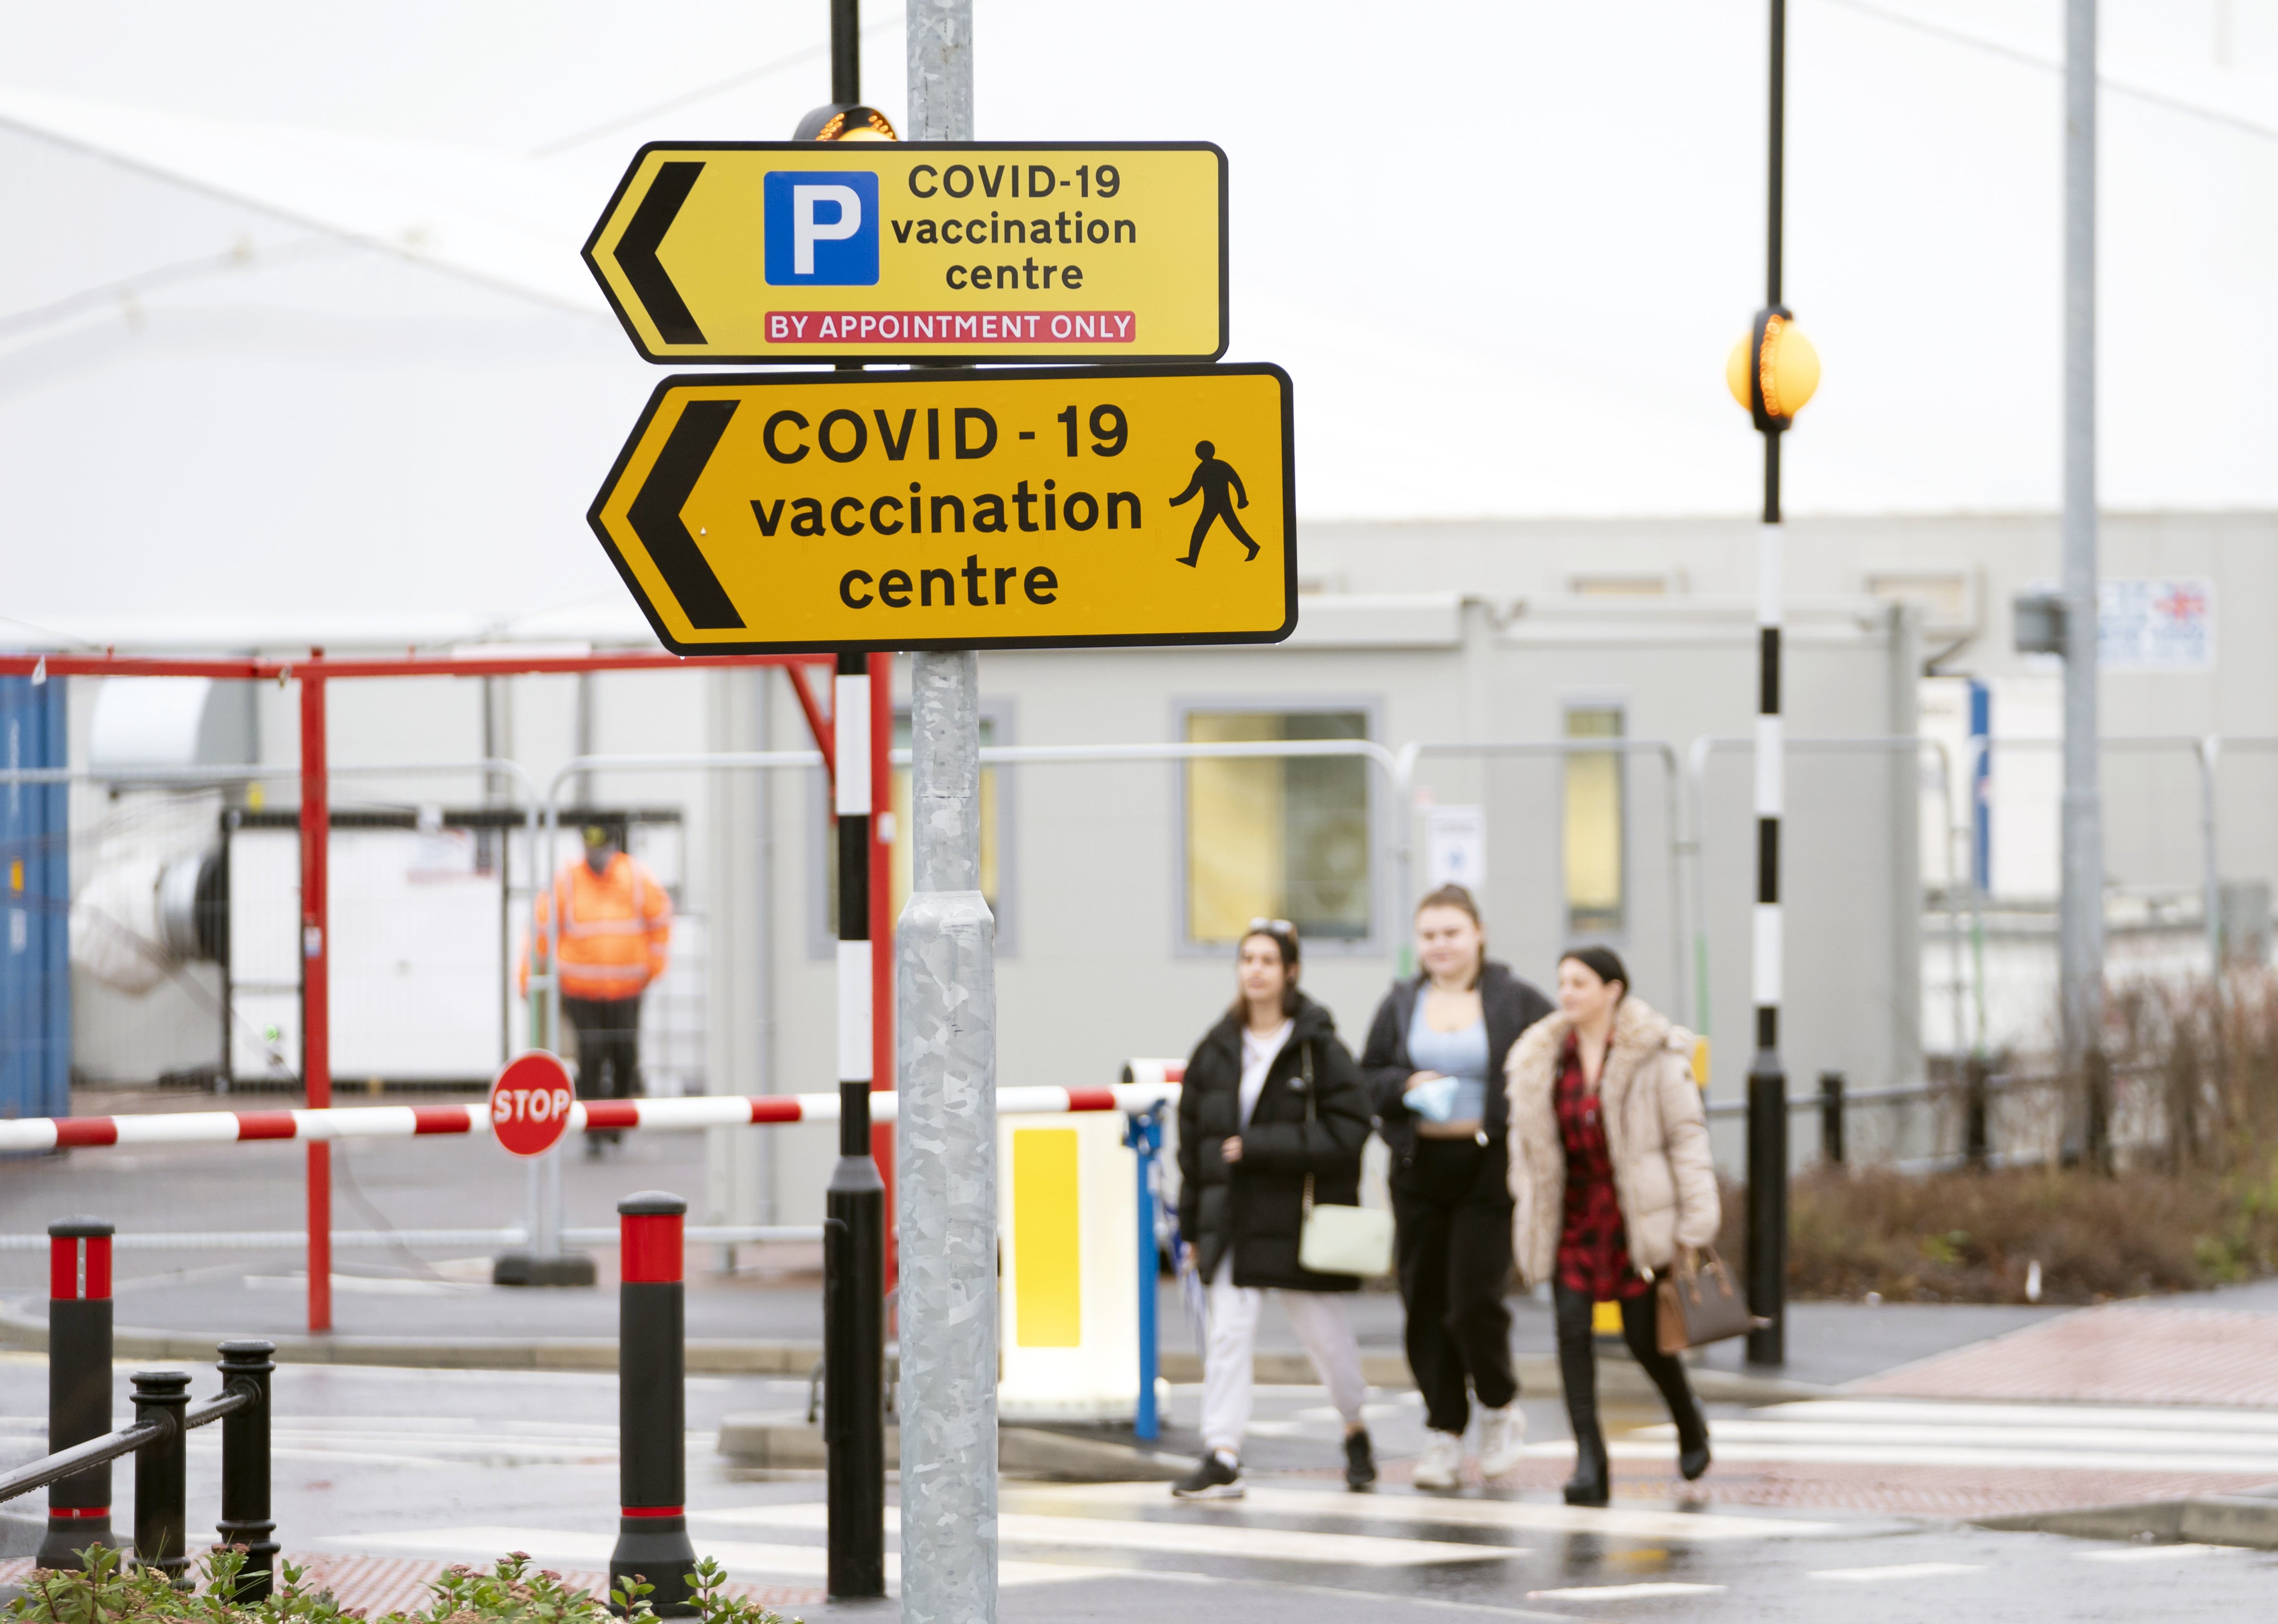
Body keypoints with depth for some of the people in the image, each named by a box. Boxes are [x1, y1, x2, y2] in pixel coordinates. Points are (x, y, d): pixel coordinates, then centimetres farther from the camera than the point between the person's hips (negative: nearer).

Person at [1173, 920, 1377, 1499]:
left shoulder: (1320, 1048, -7)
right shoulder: (1218, 1050, 5)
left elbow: (1347, 1130, -14)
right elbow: (1193, 1138, 9)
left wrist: (1259, 1147, -17)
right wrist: (1192, 1227, 8)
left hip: (1301, 1216, -3)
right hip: (1235, 1217, 3)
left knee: (1324, 1331, 10)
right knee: (1228, 1331, -7)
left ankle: (1355, 1428, 36)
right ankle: (1221, 1458, -10)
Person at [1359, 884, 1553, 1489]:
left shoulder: (1515, 1002, 0)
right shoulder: (1400, 1005, 10)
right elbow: (1365, 1081, 12)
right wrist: (1406, 1086, -9)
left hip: (1489, 1169, -4)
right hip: (1420, 1169, 4)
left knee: (1474, 1301, -11)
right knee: (1425, 1305, 2)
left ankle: (1502, 1408, 15)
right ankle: (1444, 1433, 12)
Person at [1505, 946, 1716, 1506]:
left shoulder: (1655, 1055, -7)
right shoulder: (1541, 1057, 5)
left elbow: (1687, 1137, -7)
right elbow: (1527, 1143, 13)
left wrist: (1692, 1226, -11)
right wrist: (1530, 1214, 9)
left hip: (1635, 1212, -3)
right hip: (1572, 1212, 3)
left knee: (1643, 1337, 2)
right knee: (1572, 1328, -10)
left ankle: (1689, 1420, 33)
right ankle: (1589, 1462, -10)